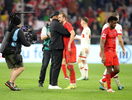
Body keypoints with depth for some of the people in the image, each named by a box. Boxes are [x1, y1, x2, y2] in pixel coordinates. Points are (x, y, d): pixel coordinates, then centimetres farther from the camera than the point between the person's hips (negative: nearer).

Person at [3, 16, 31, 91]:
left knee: (14, 69, 14)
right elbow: (24, 42, -12)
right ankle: (10, 82, -19)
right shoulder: (19, 31, -8)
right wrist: (29, 44, 10)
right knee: (21, 68, -7)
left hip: (6, 53, 8)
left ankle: (13, 85, 4)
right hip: (13, 53, -8)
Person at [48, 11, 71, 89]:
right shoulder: (56, 24, -14)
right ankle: (53, 84, -10)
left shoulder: (52, 24, 19)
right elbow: (66, 32, -15)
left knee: (53, 65, 11)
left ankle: (51, 84, 13)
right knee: (56, 66, -9)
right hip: (57, 47, -10)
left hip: (53, 47, 10)